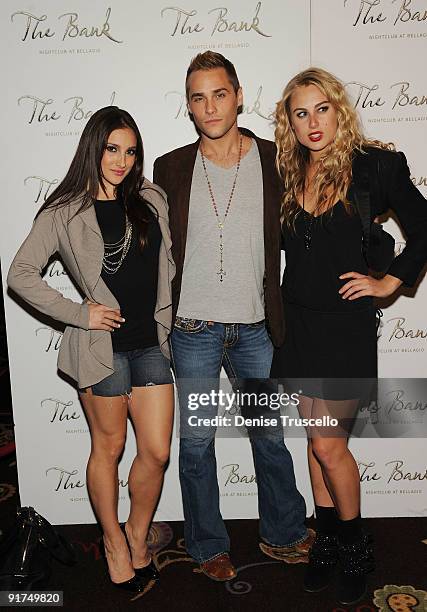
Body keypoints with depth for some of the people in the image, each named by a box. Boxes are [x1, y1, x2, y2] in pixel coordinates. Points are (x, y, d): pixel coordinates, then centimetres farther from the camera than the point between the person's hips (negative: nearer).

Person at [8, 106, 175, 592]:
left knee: (156, 451, 5)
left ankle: (138, 534, 32)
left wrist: (164, 323, 9)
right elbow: (20, 275, -4)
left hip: (150, 342, 4)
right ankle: (113, 540, 35)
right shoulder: (65, 213, -4)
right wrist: (79, 314, -11)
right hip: (103, 346, -4)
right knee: (108, 448, 12)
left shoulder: (151, 200, 9)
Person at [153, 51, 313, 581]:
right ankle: (208, 547, 32)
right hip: (193, 331, 0)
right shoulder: (171, 168, 2)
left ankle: (284, 535, 38)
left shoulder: (274, 161, 1)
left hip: (255, 328, 1)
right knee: (196, 442, 10)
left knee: (271, 436, 14)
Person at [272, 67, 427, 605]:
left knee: (328, 443, -2)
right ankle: (327, 541, 31)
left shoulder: (375, 166, -6)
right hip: (296, 321, 5)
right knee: (316, 438, 13)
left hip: (346, 323, -4)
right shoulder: (287, 174, 6)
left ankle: (355, 550, 25)